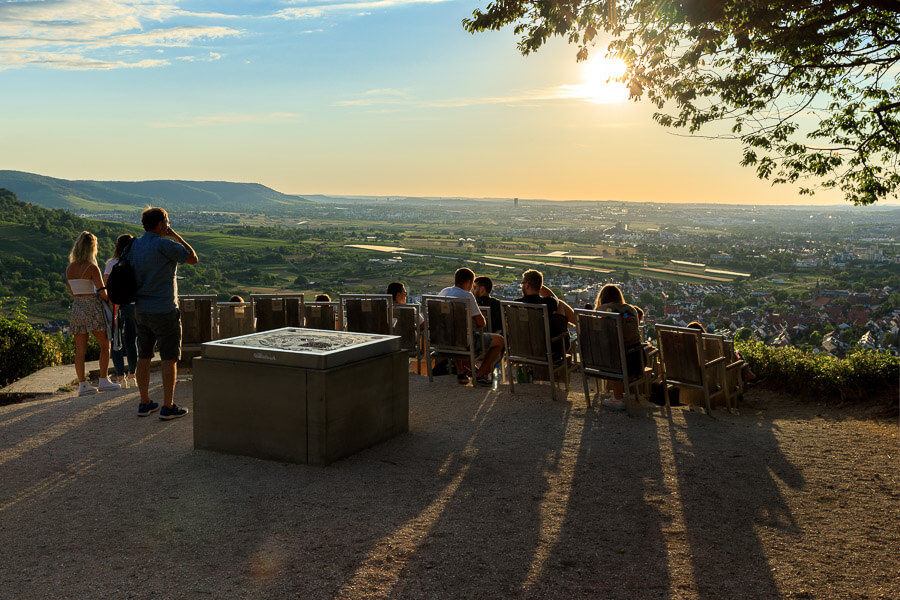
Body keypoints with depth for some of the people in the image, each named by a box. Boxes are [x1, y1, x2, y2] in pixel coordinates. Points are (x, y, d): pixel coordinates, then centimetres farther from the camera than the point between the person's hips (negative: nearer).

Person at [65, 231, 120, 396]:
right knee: (105, 345, 7)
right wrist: (109, 301, 5)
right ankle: (103, 381, 4)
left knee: (80, 349, 6)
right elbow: (102, 292, -14)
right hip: (92, 308, -6)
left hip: (76, 308, 6)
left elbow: (71, 291, 15)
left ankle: (82, 384, 7)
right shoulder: (92, 268, -13)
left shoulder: (69, 268, 5)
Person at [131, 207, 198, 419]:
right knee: (169, 358, 0)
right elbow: (193, 259, -7)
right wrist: (176, 236, -1)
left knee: (144, 356, 12)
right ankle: (168, 407, 1)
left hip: (141, 311, 7)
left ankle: (145, 403, 19)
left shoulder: (134, 245, 8)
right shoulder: (164, 245, -16)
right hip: (164, 311, -7)